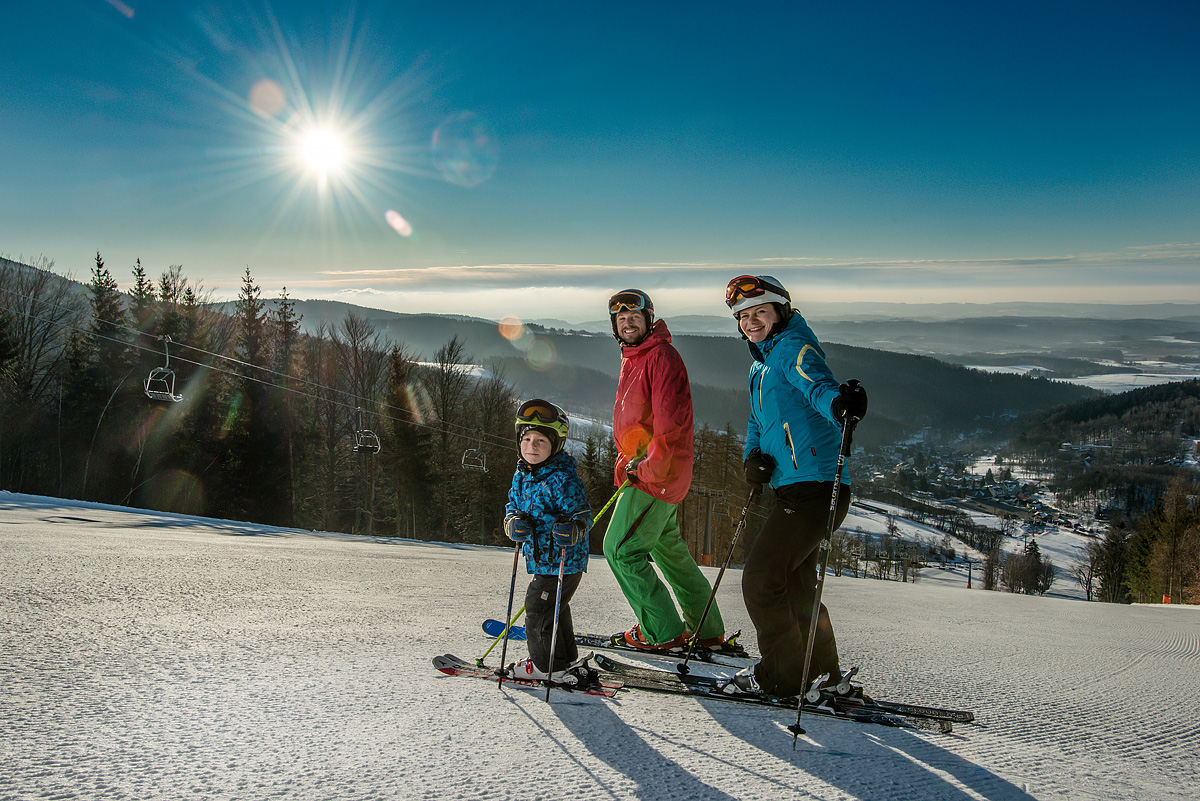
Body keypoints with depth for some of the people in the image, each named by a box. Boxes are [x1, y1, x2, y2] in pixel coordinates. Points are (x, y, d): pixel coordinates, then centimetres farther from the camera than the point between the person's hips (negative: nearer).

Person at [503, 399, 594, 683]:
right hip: (542, 560, 9)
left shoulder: (562, 478, -20)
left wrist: (573, 529, -42)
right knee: (555, 610, 22)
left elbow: (582, 514, -20)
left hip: (563, 561, -9)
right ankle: (567, 660, 38)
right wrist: (514, 523, -11)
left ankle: (549, 666, 16)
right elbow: (513, 506, 12)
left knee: (538, 612, -2)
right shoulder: (521, 476, 6)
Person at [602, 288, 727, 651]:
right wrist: (627, 464, 19)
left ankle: (662, 631, -1)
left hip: (659, 474, -10)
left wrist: (650, 465, -22)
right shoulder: (632, 358, 18)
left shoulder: (662, 356, -14)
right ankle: (707, 629, 27)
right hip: (642, 470, 10)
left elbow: (671, 417, -23)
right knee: (669, 549, 17)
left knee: (621, 550, -9)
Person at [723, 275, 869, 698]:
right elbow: (758, 421, 23)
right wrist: (753, 456, 1)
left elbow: (818, 384, -31)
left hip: (814, 488, -11)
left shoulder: (792, 348, -11)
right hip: (794, 489, 11)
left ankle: (783, 674, 8)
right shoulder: (762, 361, 19)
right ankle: (822, 670, 38)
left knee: (760, 578, -6)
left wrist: (840, 402, -55)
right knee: (794, 582, 22)